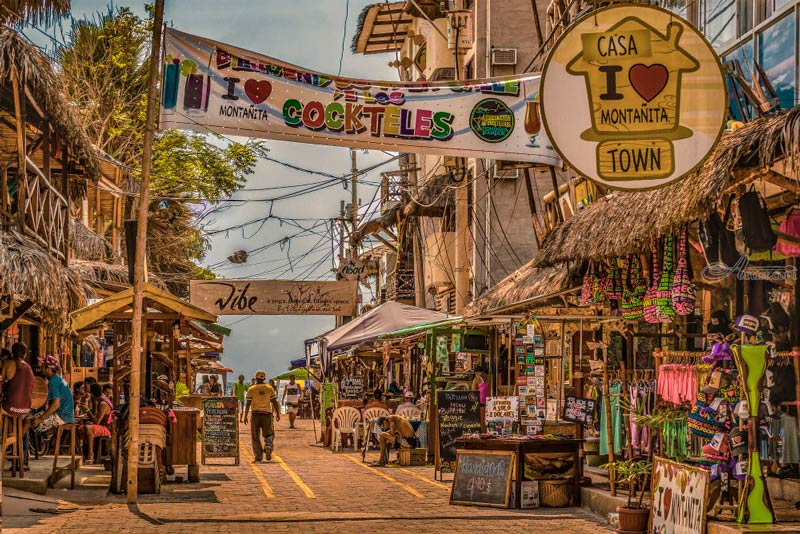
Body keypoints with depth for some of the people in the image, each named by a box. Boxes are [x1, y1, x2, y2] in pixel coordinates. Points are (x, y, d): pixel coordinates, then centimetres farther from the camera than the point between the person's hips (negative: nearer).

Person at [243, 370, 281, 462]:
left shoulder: (251, 389, 1)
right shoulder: (269, 388, 3)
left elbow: (248, 403, -2)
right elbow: (274, 402, 3)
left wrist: (245, 416, 2)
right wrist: (278, 413, 11)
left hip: (256, 414, -1)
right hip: (267, 413, 1)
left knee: (255, 436, 7)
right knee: (268, 434, 13)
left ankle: (258, 455, 1)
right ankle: (268, 447, -13)